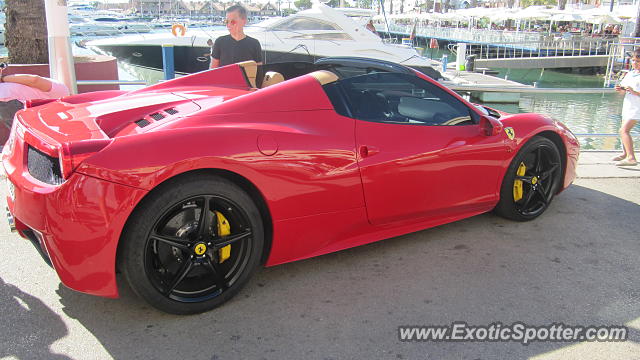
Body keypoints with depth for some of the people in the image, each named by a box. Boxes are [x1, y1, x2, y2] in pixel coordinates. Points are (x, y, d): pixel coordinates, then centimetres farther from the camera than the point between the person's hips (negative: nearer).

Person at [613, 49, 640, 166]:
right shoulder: (630, 74, 12)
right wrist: (620, 89, -1)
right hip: (627, 106, 9)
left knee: (624, 130, -22)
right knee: (624, 130, 21)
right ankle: (625, 154, 41)